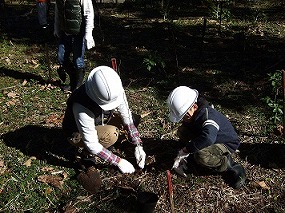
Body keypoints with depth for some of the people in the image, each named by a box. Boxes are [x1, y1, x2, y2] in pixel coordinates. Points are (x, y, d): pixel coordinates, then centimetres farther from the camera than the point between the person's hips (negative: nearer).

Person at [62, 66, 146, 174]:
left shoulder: (116, 91, -25)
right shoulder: (82, 107, -40)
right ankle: (88, 153, -6)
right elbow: (91, 144, -35)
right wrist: (119, 161, -32)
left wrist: (138, 146, -21)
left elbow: (128, 119, -14)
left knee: (133, 119, -7)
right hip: (78, 134, -6)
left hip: (99, 122, 6)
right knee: (111, 134, -33)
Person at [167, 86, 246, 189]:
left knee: (201, 156, -38)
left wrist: (185, 149, -39)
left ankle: (229, 166, -14)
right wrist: (182, 155, -5)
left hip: (226, 144, -9)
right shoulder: (192, 115, -6)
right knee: (181, 131, -6)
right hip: (212, 141, 9)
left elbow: (208, 138, -50)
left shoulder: (207, 114, -33)